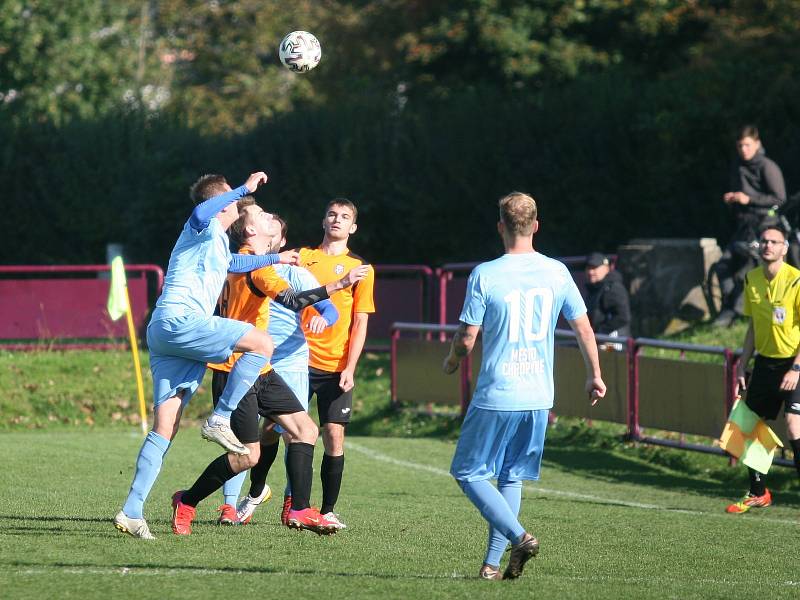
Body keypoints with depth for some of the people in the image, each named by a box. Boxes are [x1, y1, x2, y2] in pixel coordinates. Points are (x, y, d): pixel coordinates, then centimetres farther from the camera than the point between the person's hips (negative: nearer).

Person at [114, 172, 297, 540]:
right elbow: (200, 213, -25)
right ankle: (220, 421, -12)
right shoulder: (204, 227, 1)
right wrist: (245, 189, -24)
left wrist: (275, 259, 59)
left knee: (165, 428, 1)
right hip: (179, 320, -9)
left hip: (165, 334, 9)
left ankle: (131, 512, -7)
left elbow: (233, 263, 53)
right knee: (262, 343, -12)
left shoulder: (218, 242, 31)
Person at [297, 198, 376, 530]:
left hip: (336, 367, -1)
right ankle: (293, 502, 9)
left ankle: (328, 510, 2)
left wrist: (349, 368, -5)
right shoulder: (302, 257, 9)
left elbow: (360, 323, 3)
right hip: (299, 360, 1)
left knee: (334, 435, -5)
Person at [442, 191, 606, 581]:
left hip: (496, 396, -5)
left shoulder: (484, 275, -10)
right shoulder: (557, 272, 2)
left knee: (467, 473, 6)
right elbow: (583, 328, 8)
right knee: (511, 477, 15)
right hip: (538, 397, 5)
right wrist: (594, 375, 21)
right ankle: (492, 563, 11)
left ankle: (519, 537, -12)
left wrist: (452, 361, 15)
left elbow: (467, 338, -7)